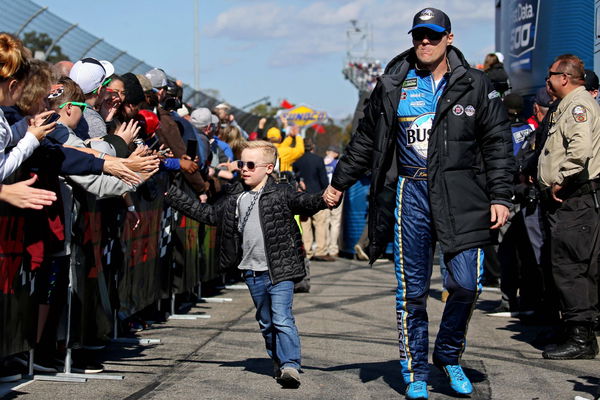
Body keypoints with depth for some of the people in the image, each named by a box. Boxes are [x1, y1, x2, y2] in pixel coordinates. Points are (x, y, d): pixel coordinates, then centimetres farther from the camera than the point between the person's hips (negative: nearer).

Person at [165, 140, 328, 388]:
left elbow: (306, 202, -18)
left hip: (280, 270, -6)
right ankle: (279, 363, 28)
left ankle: (290, 366, -13)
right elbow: (208, 214, 19)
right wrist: (172, 196, 19)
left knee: (282, 319, -13)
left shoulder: (281, 194, -6)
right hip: (252, 272, 6)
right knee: (266, 322, 15)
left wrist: (325, 200, -41)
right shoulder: (235, 198, 11)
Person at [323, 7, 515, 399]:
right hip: (409, 193, 1)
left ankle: (449, 354, 17)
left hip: (460, 194, -1)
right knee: (412, 291, 2)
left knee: (466, 282, -9)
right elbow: (366, 140, 19)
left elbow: (498, 144, 5)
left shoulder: (475, 85, 5)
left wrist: (500, 197, -1)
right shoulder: (392, 86, 9)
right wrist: (339, 183, 21)